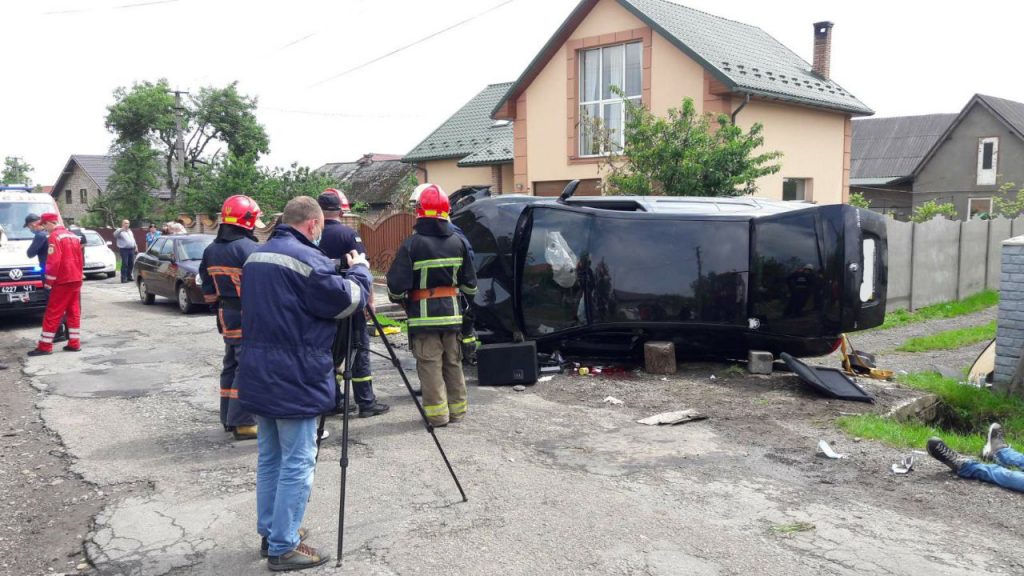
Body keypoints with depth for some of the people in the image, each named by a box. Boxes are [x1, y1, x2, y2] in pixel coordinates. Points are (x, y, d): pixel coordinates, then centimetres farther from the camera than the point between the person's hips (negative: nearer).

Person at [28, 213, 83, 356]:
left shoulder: (55, 237, -12)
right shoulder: (73, 236, 15)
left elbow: (53, 262, -18)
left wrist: (48, 282, -11)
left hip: (62, 281, -8)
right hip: (76, 280, 8)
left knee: (53, 314, -4)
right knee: (74, 312, 11)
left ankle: (45, 346, -1)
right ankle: (74, 343, 12)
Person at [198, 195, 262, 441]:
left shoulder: (211, 250, 8)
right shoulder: (248, 248, -17)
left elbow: (208, 289, 13)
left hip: (225, 317, 8)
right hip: (248, 319, -8)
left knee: (231, 365, 16)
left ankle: (229, 417, 24)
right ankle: (243, 423, -1)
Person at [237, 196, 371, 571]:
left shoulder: (256, 258, 13)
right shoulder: (306, 258, -16)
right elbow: (348, 301, -13)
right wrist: (359, 270, 5)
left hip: (259, 377, 9)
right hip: (295, 380, -9)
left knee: (269, 459, 18)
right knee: (296, 465, 0)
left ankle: (270, 533, 29)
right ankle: (283, 548, 6)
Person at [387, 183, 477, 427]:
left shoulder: (412, 245, -13)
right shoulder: (457, 242, 2)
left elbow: (396, 286, -14)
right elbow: (470, 284, 8)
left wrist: (397, 297, 7)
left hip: (423, 315, -5)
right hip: (451, 313, 5)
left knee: (430, 364, 3)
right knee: (453, 362, 15)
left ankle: (437, 412, 6)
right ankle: (457, 409, 24)